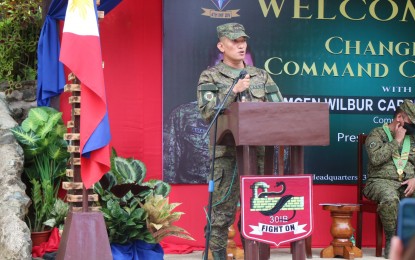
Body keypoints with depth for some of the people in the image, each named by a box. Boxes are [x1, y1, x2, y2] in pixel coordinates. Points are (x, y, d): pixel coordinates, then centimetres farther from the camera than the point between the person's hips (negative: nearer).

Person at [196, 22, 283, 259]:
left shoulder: (261, 76, 12)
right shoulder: (210, 77, 2)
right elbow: (208, 112, -12)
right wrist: (234, 91, -18)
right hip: (226, 153, -3)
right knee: (222, 209, -1)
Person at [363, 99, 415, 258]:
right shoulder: (377, 134, 4)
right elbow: (376, 158, -15)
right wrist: (397, 141, -7)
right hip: (381, 182, -4)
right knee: (390, 198, -40)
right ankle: (392, 242, -24)